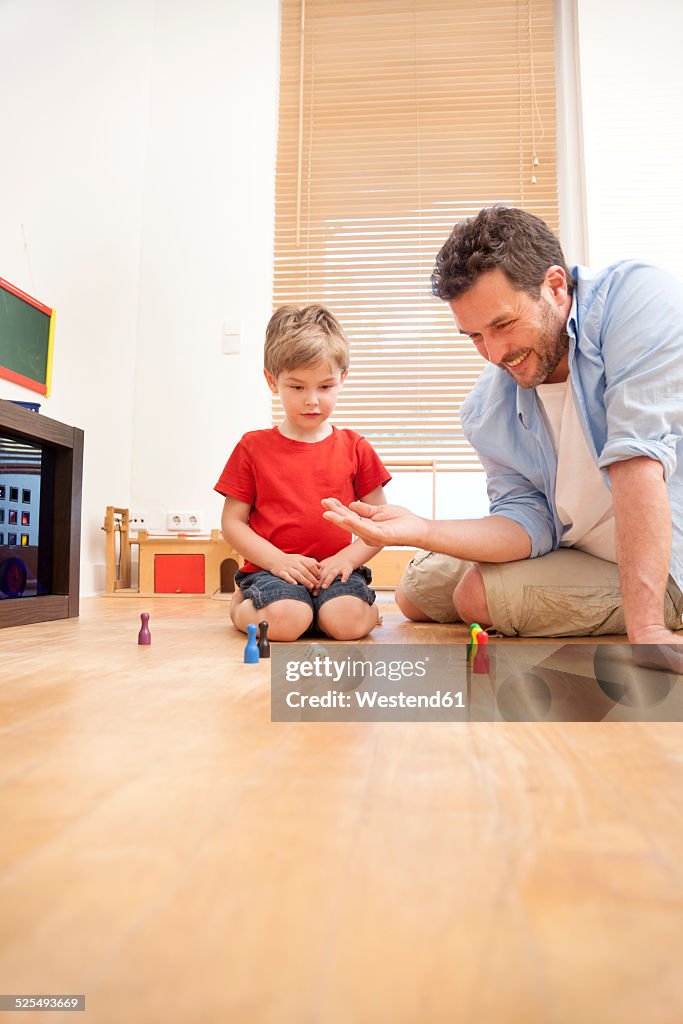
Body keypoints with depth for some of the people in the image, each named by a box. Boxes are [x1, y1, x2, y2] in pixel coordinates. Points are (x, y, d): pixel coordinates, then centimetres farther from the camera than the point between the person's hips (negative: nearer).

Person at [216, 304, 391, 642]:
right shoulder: (253, 447, 4)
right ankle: (240, 605, 5)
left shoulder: (355, 447, 8)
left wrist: (348, 557, -11)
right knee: (285, 621, -29)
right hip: (271, 569, 0)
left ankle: (368, 606, 7)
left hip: (334, 569, 0)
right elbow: (232, 522, 2)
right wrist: (277, 559, -12)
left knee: (347, 620, -29)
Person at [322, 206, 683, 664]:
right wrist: (421, 530, -30)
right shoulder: (488, 409, -11)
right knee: (418, 593, 12)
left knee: (479, 595, -18)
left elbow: (637, 459, -38)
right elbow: (530, 522, -13)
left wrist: (645, 627, -42)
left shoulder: (635, 297, -28)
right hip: (564, 546, 6)